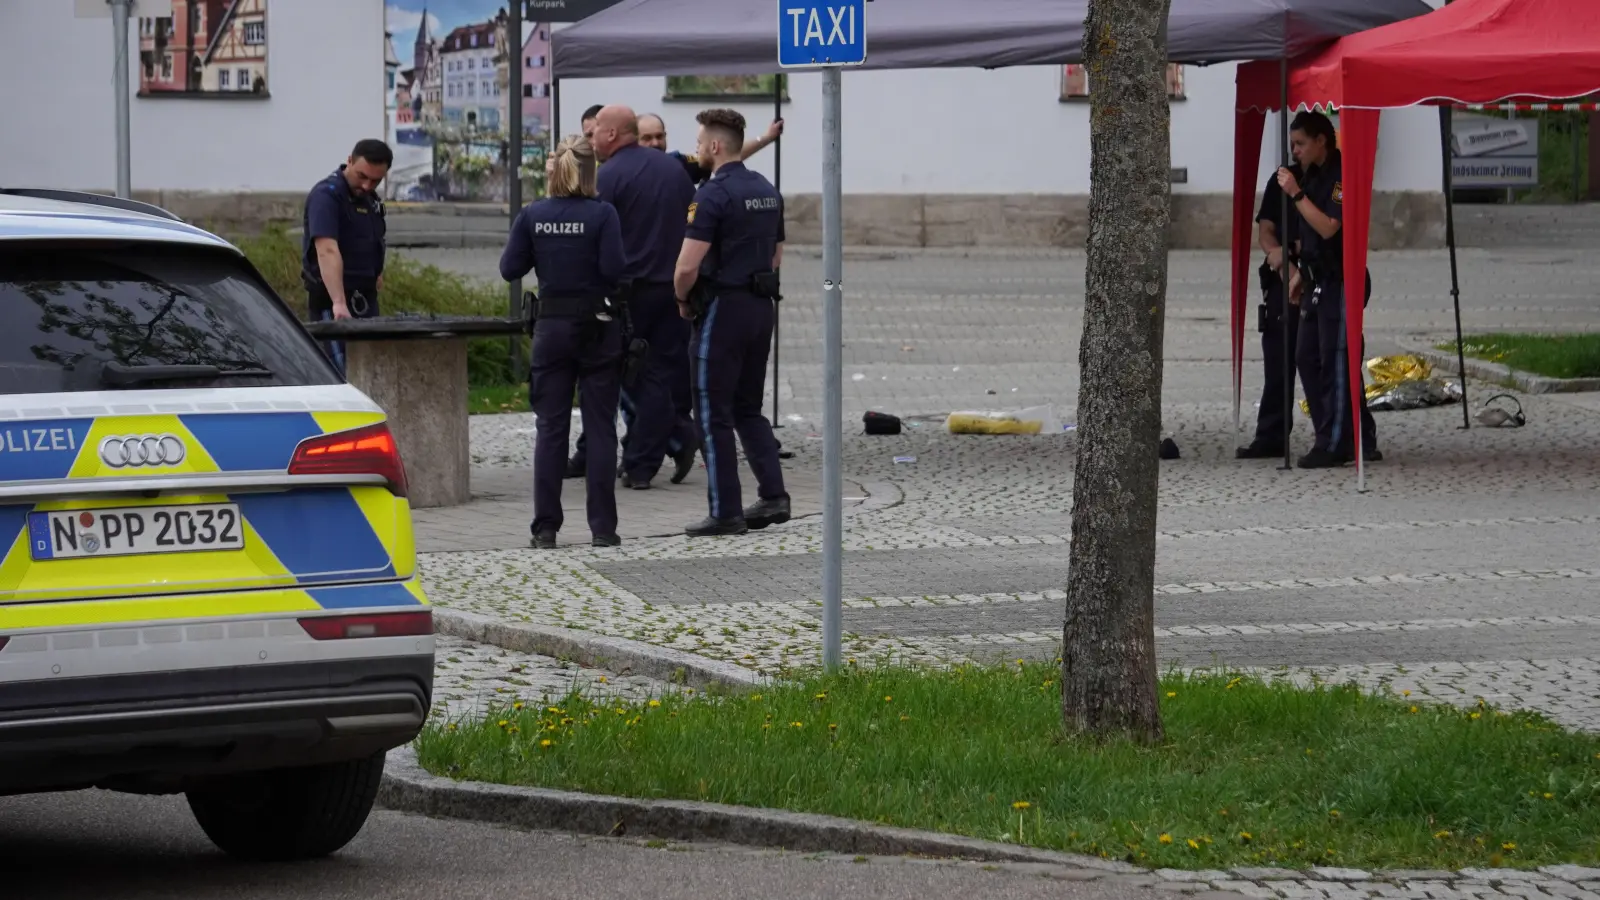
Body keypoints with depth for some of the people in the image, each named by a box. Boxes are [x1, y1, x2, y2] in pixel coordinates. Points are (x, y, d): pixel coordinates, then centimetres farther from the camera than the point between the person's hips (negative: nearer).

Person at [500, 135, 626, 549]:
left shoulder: (532, 215, -2)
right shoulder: (602, 214, -10)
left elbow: (510, 269, 1)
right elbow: (613, 269, -15)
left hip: (551, 326, 2)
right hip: (598, 327, -2)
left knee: (550, 429, 7)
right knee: (600, 428, 4)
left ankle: (546, 527, 4)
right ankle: (603, 527, 3)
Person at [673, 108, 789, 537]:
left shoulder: (714, 195, -16)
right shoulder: (768, 191, 11)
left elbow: (687, 266, -19)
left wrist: (682, 299, -1)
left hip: (723, 309, -8)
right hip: (761, 307, 8)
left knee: (714, 413, 0)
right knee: (748, 408, 17)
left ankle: (725, 512, 0)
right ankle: (773, 495, 7)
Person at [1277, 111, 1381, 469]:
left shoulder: (1341, 177, -14)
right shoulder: (1315, 175, 15)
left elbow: (1328, 227, -24)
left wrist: (1296, 194, -23)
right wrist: (1301, 271, 20)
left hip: (1341, 282, -10)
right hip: (1319, 284, 10)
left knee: (1335, 361, -8)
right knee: (1308, 358, 10)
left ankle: (1335, 445, -6)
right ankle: (1360, 441, 13)